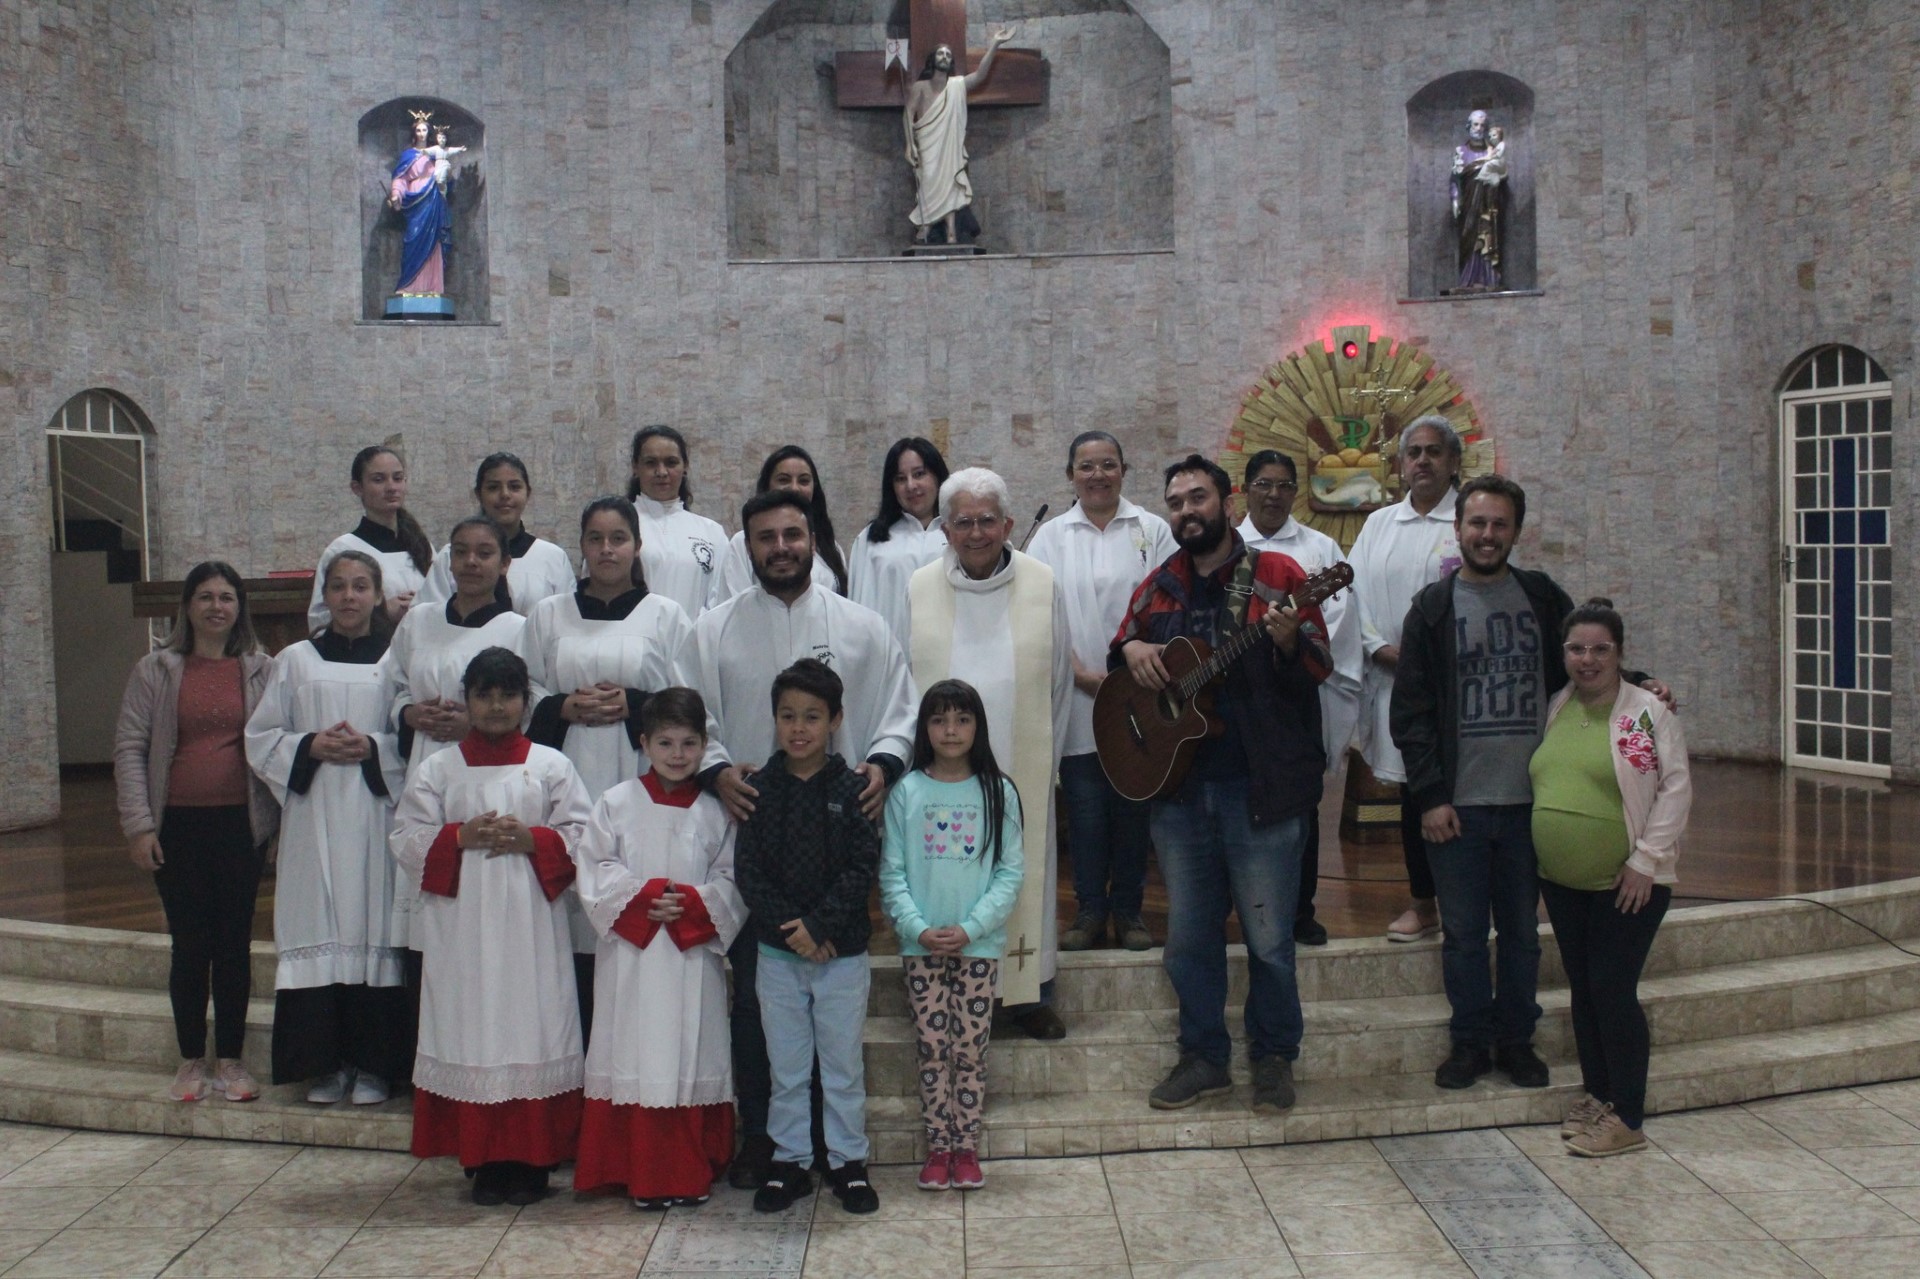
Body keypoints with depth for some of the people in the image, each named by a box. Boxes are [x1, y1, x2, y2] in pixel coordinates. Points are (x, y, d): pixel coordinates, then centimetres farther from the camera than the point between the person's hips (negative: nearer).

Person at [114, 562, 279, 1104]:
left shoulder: (262, 670, 4)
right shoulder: (155, 670, 3)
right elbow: (129, 747, 1)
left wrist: (280, 817, -5)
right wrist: (138, 825, -7)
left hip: (241, 824, 0)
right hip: (178, 825, 0)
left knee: (235, 942, 5)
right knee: (190, 944, 4)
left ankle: (230, 1060, 16)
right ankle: (191, 1061, 16)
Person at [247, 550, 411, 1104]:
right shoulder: (295, 661, 10)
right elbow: (260, 738, 9)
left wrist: (373, 748, -13)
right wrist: (311, 746, -8)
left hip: (376, 815, -1)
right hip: (313, 817, 1)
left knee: (374, 928, -1)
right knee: (319, 932, 0)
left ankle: (372, 1064, 7)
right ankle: (325, 1063, 8)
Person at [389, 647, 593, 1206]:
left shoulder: (551, 766, 8)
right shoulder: (438, 769, 10)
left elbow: (582, 835, 3)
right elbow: (407, 839, 4)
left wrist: (531, 839, -13)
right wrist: (460, 837, -11)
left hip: (531, 926, -1)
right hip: (462, 926, 1)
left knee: (533, 1030, -2)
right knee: (471, 1031, 0)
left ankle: (531, 1161, 5)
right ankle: (485, 1160, 7)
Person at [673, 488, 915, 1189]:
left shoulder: (862, 627, 9)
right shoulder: (713, 630, 8)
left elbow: (899, 709, 9)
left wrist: (883, 762, -10)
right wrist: (716, 769, -13)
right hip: (751, 830, 0)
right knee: (753, 986, 4)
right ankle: (758, 1131, 15)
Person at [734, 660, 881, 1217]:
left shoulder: (853, 789, -5)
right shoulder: (758, 789, 0)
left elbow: (862, 868, -10)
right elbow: (748, 872, -4)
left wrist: (819, 925, -18)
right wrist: (789, 930, -15)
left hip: (842, 952, -1)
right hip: (776, 952, 2)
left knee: (843, 1064, 8)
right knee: (786, 1066, 11)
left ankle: (848, 1161, 21)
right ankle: (790, 1161, 23)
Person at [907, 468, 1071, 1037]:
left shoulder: (1043, 585, 2)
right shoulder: (920, 589, 3)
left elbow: (1061, 675, 8)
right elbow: (901, 680, 8)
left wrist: (1044, 753, 7)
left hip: (1023, 767, 0)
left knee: (1025, 871, 6)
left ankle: (1029, 992, 18)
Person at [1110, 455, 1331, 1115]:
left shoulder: (1275, 575, -3)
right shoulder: (1158, 586, 10)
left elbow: (1319, 668, -6)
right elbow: (1120, 653, 21)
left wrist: (1287, 641, -27)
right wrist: (1131, 650, -1)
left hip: (1261, 788, -4)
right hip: (1178, 787, 5)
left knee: (1269, 938, 5)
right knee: (1188, 937, 13)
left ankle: (1274, 1056, 23)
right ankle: (1204, 1057, 27)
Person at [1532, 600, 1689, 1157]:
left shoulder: (1649, 712, -8)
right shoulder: (1554, 710, 8)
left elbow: (1676, 788, -9)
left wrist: (1646, 860, -14)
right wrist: (1536, 852, 10)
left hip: (1627, 884, -6)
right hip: (1561, 882, 6)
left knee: (1613, 991, -5)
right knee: (1582, 990, 13)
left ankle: (1627, 1119, 5)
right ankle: (1596, 1096, 26)